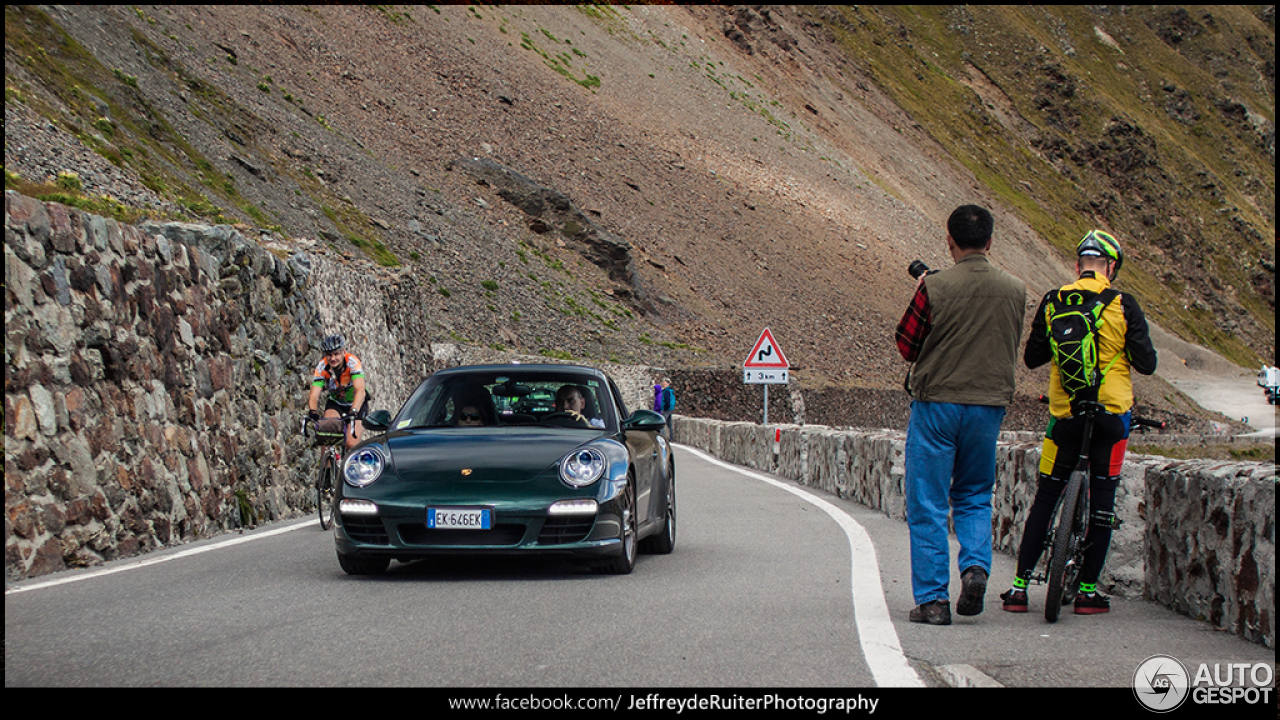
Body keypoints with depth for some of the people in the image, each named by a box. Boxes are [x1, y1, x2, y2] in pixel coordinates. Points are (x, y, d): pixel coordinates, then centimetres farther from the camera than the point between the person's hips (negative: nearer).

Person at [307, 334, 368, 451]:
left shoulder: (352, 362, -28)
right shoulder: (322, 368, -20)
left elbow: (360, 391, -40)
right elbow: (314, 396, -27)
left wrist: (353, 412, -56)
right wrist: (313, 412, -48)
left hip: (356, 404, -2)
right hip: (335, 403, 2)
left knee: (352, 444, -18)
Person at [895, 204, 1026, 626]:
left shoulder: (935, 287, -13)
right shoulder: (1014, 290, -1)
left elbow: (907, 347, -3)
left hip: (937, 402, -3)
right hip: (990, 405, 3)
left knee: (927, 505, 5)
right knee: (974, 497, 19)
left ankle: (932, 599, 3)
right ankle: (976, 565, -5)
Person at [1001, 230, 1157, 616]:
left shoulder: (1053, 303, -1)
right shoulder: (1123, 306, -7)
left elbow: (1032, 357, 6)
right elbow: (1147, 363, -5)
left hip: (1065, 414, 2)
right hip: (1111, 414, -2)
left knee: (1044, 500, 10)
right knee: (1102, 498, 8)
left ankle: (1019, 586, 8)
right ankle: (1088, 589, 7)